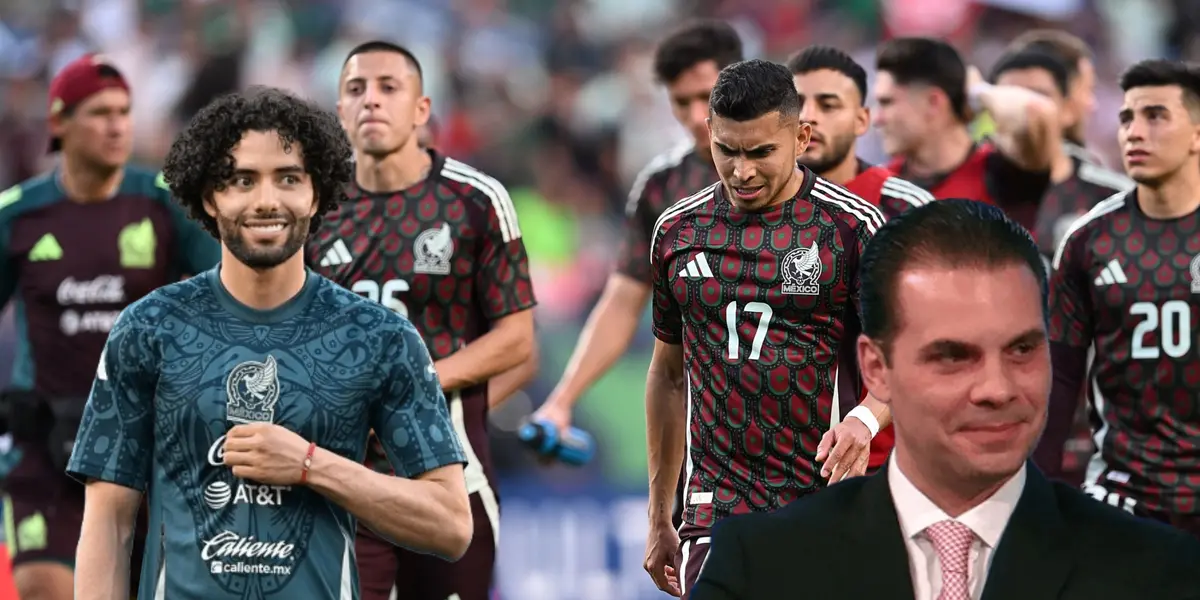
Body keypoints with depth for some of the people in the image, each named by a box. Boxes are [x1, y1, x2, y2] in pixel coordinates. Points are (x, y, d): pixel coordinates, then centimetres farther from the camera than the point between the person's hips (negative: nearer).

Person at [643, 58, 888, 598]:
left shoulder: (852, 226, -2)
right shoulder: (677, 231, 9)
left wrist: (864, 418, -24)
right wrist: (659, 519, 17)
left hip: (825, 507, -2)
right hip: (714, 511, 2)